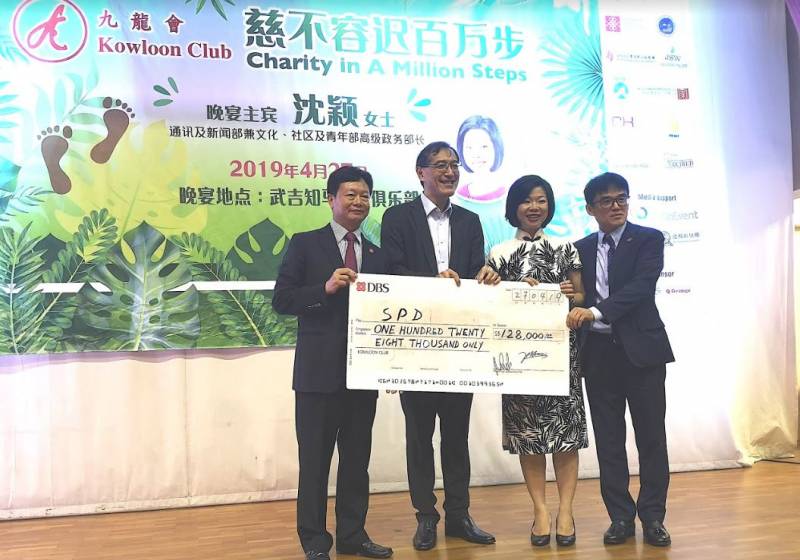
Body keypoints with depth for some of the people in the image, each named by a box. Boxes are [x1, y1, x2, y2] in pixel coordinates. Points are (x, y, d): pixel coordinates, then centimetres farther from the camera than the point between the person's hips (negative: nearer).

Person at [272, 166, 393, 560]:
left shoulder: (377, 255, 13)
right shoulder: (305, 244, 0)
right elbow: (281, 300, -7)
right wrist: (326, 288, -21)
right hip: (319, 371, -4)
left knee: (357, 459, 11)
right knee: (315, 459, 4)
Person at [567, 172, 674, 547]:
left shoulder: (648, 239, -1)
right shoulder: (581, 249, 12)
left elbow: (642, 285, -17)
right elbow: (578, 298, 10)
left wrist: (596, 311, -27)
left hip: (641, 349, -3)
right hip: (599, 353, 3)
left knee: (651, 437, 3)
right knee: (608, 440, 6)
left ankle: (652, 517, 15)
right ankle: (620, 517, 16)